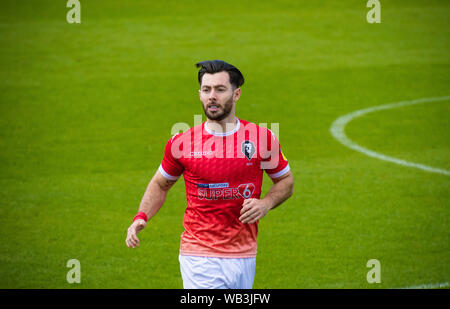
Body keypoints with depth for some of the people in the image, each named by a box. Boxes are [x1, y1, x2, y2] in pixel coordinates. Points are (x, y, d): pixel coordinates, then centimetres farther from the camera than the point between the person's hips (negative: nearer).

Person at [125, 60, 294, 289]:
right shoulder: (181, 143, -1)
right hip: (199, 259, -2)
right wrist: (141, 217, -1)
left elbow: (286, 181, 14)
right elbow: (160, 184, 15)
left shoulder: (262, 138, 0)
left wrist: (265, 204, -7)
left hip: (243, 258, 2)